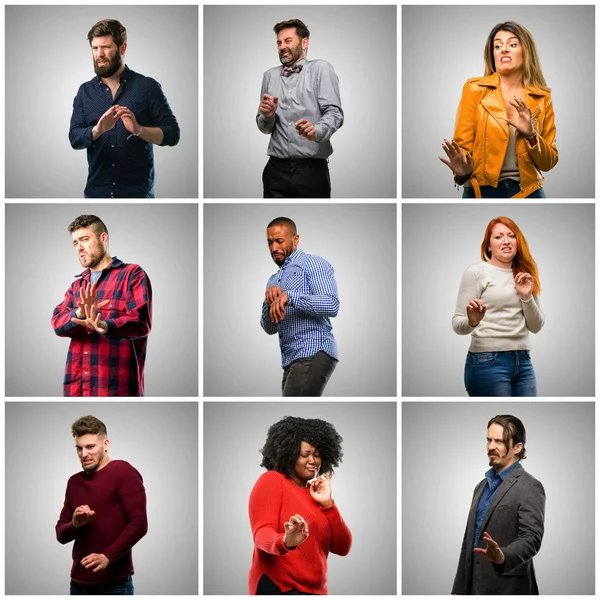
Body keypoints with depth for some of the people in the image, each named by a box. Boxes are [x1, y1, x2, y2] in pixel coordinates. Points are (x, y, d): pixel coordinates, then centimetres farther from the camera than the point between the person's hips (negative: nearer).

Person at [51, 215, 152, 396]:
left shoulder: (132, 274, 3)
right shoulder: (77, 285, 22)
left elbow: (141, 322, -11)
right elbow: (58, 322, 4)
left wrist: (105, 327, -31)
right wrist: (80, 314, -19)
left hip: (116, 385, -6)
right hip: (76, 387, 6)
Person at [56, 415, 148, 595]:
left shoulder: (123, 472, -5)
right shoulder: (74, 482, 14)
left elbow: (139, 524, -12)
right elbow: (61, 534, 15)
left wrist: (107, 557, -22)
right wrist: (75, 524, -8)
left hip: (114, 583, -6)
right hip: (79, 581, 6)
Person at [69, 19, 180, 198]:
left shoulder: (148, 87, 0)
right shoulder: (85, 92, 10)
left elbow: (172, 134, -3)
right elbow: (75, 138, 1)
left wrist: (139, 129, -20)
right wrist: (98, 130, -19)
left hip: (137, 191, -3)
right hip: (96, 190, 3)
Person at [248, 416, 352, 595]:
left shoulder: (318, 494, 15)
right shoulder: (272, 481, -3)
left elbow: (342, 548, 7)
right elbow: (262, 533, -15)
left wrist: (327, 504, -4)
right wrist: (285, 543, -37)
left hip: (315, 590, 7)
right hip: (277, 587, -7)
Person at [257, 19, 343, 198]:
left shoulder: (321, 69, 3)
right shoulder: (270, 76, 17)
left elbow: (334, 113, -8)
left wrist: (317, 131, -29)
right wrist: (267, 116, -4)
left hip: (312, 169, -4)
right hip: (276, 169, 4)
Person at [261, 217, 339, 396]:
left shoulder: (314, 264, 1)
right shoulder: (274, 280, 26)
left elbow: (332, 305, -14)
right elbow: (270, 328, 18)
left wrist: (290, 297, -23)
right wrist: (270, 301, -3)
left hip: (313, 355, -9)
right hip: (291, 360, 9)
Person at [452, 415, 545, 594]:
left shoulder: (530, 488, -9)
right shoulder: (482, 486, 15)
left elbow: (531, 539, -20)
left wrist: (503, 557, -38)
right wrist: (458, 589, 14)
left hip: (508, 590, -7)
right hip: (474, 588, 7)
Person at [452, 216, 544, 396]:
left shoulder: (524, 277, 14)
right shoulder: (476, 272, -3)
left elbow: (536, 326, 13)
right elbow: (457, 324, -6)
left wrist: (527, 297, -3)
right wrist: (472, 322, -28)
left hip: (523, 361, 6)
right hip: (488, 362, -5)